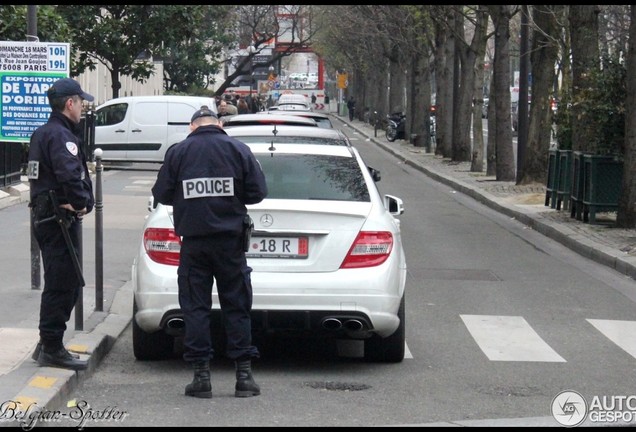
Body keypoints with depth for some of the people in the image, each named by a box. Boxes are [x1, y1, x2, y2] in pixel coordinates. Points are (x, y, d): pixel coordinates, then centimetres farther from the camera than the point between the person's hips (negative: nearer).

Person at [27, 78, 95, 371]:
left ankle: (48, 345, 25)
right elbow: (70, 175, -32)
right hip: (62, 220, -11)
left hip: (44, 216, 11)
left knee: (61, 283, 18)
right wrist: (81, 203, -17)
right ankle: (52, 349, 0)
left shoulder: (41, 133, 17)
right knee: (61, 284, -4)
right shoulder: (61, 135, -17)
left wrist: (85, 200, 0)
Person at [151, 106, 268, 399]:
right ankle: (244, 374, 5)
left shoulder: (177, 152, 0)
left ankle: (201, 374, 2)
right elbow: (257, 192, -1)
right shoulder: (238, 150, 0)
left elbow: (161, 194, 1)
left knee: (195, 306, 5)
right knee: (236, 306, 6)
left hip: (193, 240, 0)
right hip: (229, 238, 1)